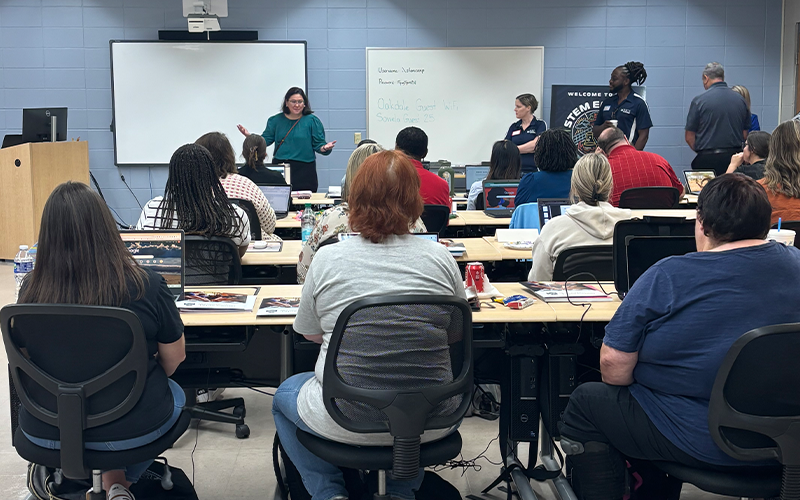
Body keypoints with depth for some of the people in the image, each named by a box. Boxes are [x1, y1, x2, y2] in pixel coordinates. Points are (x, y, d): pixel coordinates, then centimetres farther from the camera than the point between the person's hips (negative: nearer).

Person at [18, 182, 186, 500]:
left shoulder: (31, 290, -15)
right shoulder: (147, 287, -23)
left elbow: (26, 358, 4)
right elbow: (174, 358, -8)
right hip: (130, 430, -3)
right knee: (174, 394, 31)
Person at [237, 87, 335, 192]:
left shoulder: (312, 121, 3)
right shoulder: (276, 120, 11)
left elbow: (318, 144, 2)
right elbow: (265, 140, 10)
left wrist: (325, 148, -20)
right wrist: (249, 135, -5)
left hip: (304, 171, -2)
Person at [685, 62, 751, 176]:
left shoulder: (699, 100, -4)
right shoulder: (740, 100, 8)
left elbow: (689, 137, -2)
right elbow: (745, 135, 13)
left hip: (708, 160, -4)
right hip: (735, 158, 4)